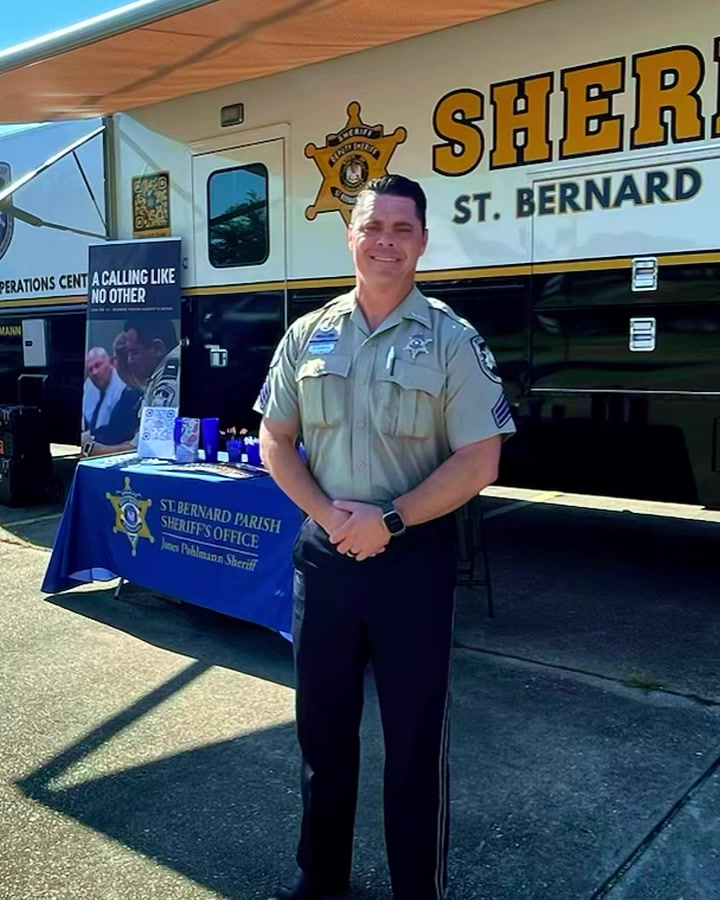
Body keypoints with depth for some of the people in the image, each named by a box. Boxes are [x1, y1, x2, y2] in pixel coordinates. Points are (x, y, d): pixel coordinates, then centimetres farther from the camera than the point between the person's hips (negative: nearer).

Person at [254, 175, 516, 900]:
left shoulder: (452, 341, -7)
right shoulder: (307, 335, 4)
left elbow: (479, 462, -10)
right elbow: (275, 442, 6)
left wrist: (389, 521, -17)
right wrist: (327, 513, -10)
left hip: (413, 558, -3)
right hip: (324, 553, 4)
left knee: (414, 733, 9)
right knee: (322, 723, 17)